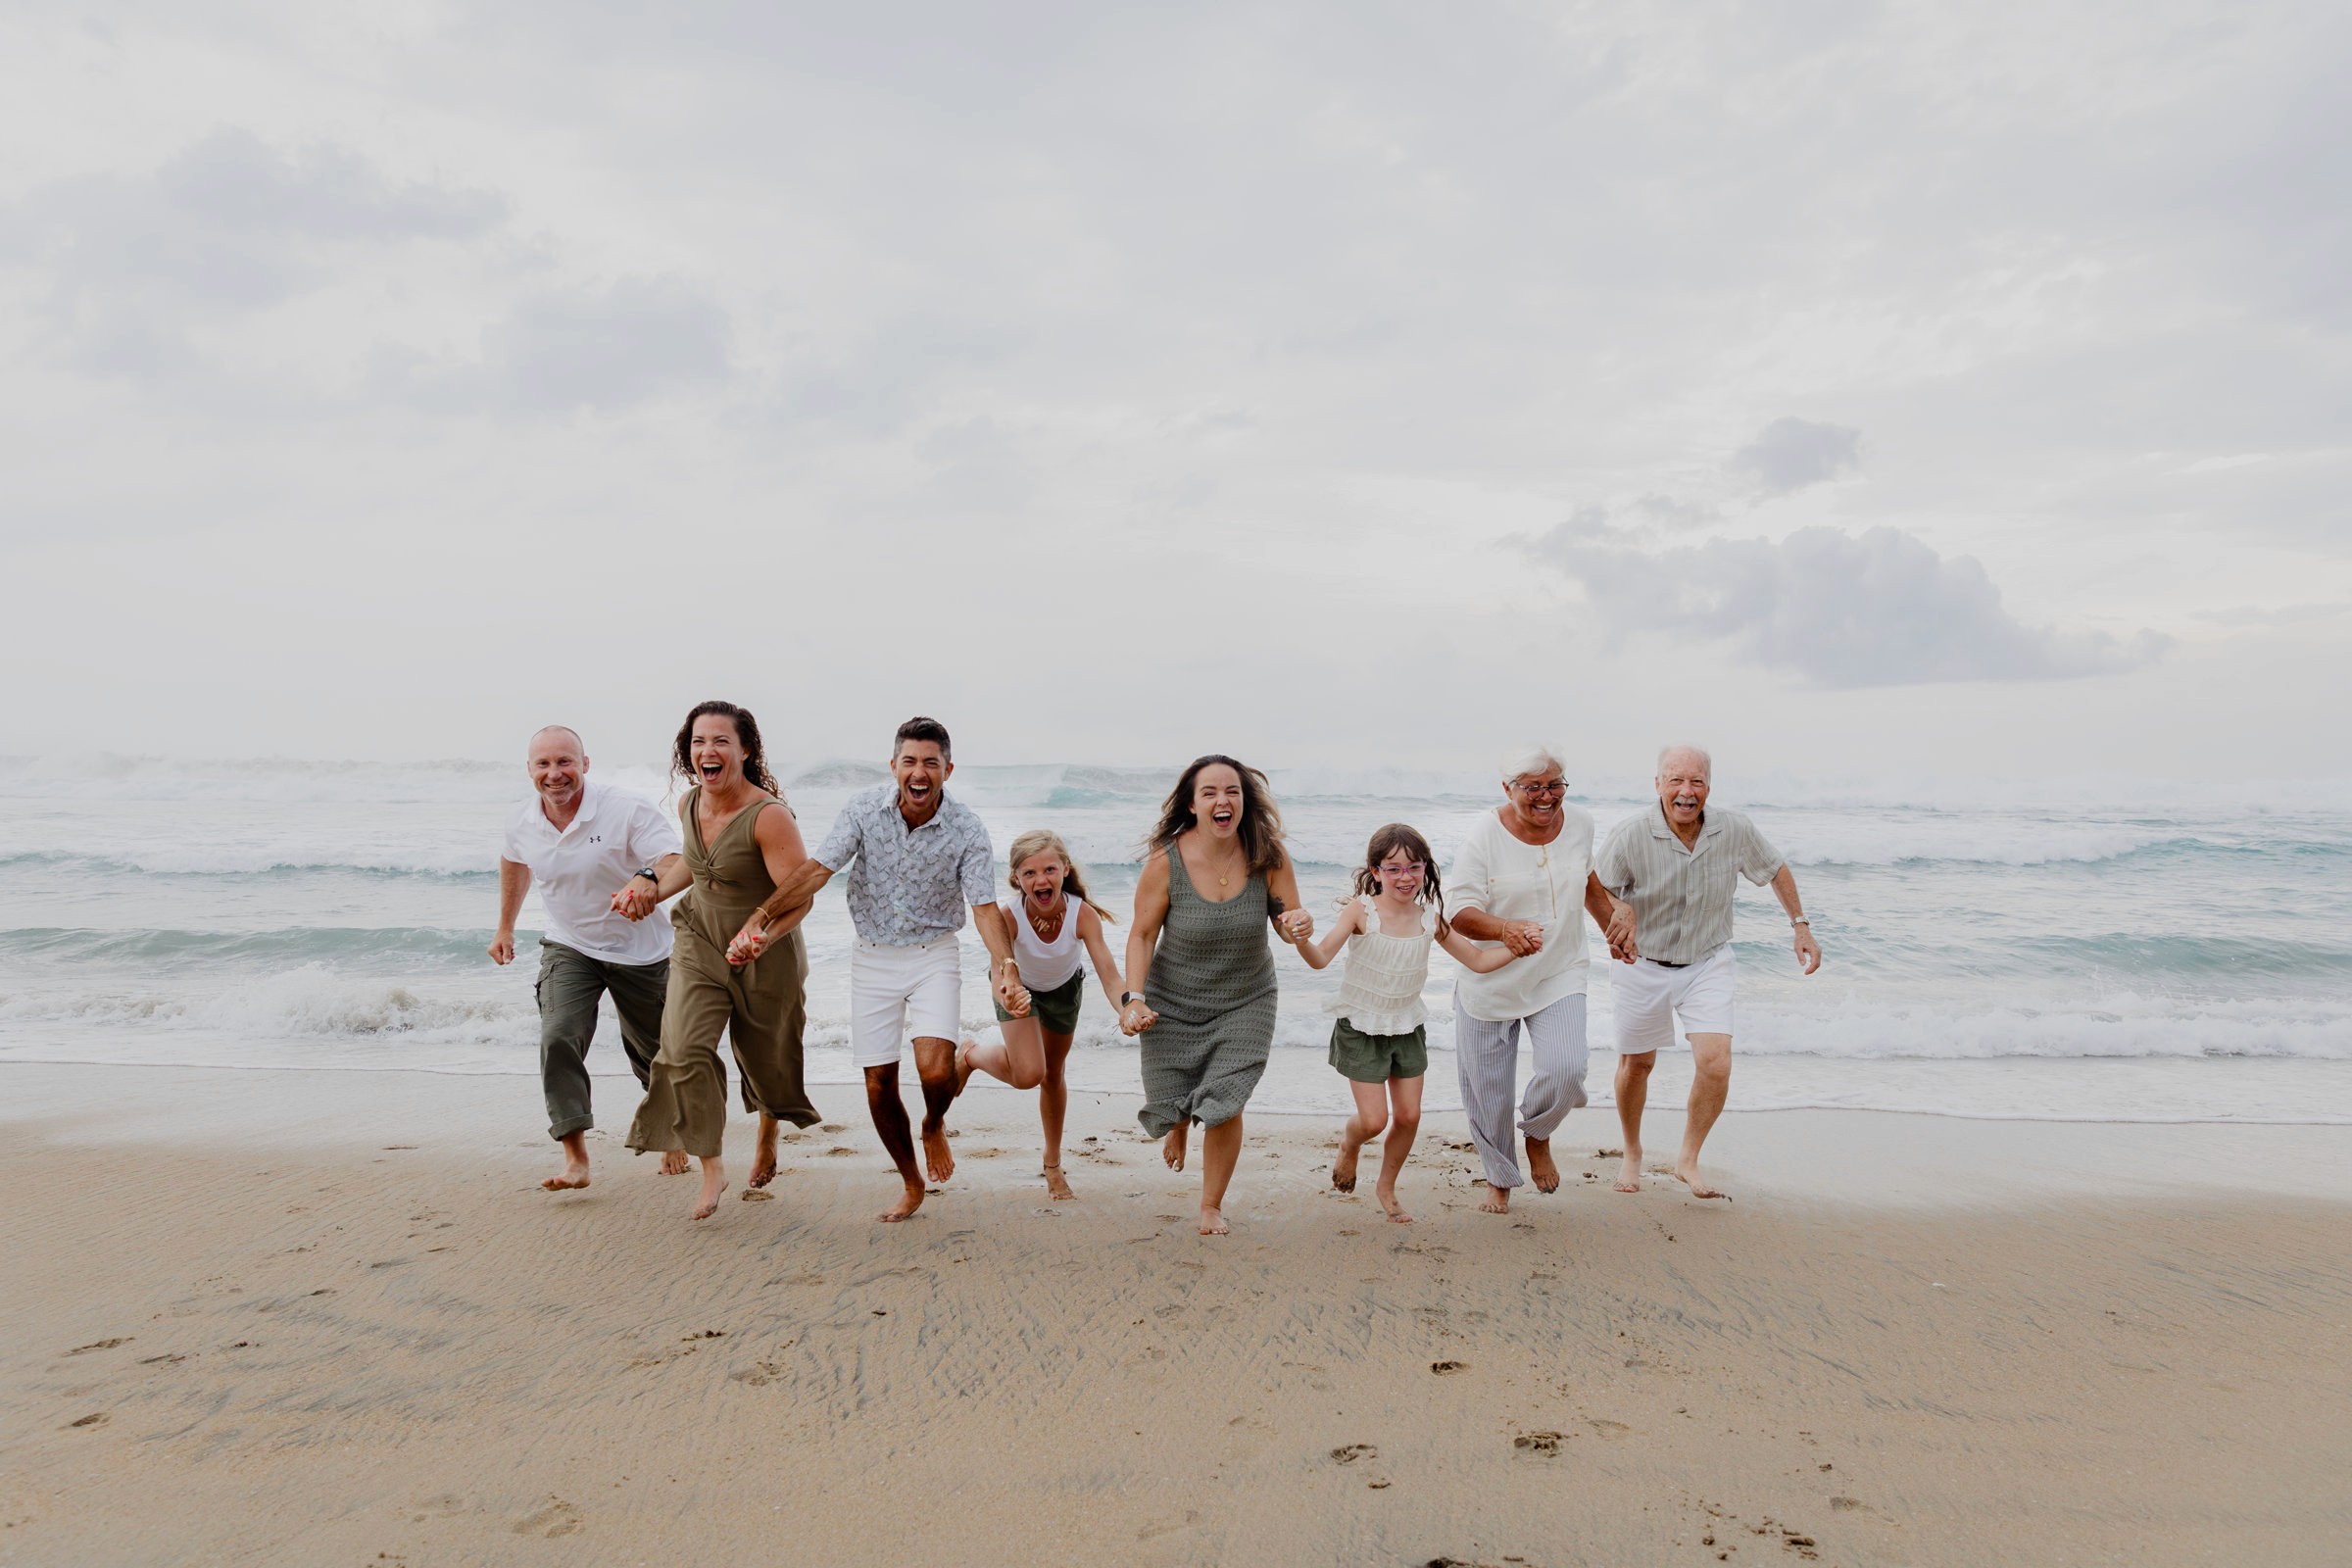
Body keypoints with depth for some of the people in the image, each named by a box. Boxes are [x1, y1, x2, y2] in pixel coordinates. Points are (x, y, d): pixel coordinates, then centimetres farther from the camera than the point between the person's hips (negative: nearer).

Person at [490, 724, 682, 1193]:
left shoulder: (628, 811, -24)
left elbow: (678, 863, -35)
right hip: (568, 948, 3)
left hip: (638, 951, -3)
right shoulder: (522, 822, -7)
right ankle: (575, 1158, -16)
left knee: (651, 1054, 12)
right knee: (558, 1038, -21)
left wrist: (649, 878, -58)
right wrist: (505, 927, 21)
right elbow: (514, 862, 17)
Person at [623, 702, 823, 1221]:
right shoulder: (689, 805, -4)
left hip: (766, 952, -4)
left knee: (765, 1056, 14)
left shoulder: (769, 815, -25)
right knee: (684, 1049, -15)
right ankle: (711, 1167, 0)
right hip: (700, 941, 4)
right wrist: (653, 893, 9)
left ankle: (767, 1140, 47)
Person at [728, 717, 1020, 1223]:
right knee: (878, 1086, 5)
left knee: (935, 1072, -21)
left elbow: (985, 908, -18)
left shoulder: (967, 833, -14)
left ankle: (934, 1126, 16)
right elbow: (816, 871, -14)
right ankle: (911, 1186, 28)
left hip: (933, 957, -2)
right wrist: (758, 920, -25)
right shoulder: (865, 809, -11)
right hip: (872, 958, 2)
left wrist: (1003, 969, -35)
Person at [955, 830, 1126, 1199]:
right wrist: (1012, 995, -75)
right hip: (1021, 988, -2)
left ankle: (1053, 1165, 41)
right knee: (1027, 1075, -22)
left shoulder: (1082, 914, -37)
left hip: (1064, 988, 2)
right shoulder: (1008, 916, -38)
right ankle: (971, 1055, 12)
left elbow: (1109, 975, -43)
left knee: (1053, 1076, 17)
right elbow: (1003, 968, -51)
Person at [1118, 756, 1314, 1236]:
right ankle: (1177, 1125, 54)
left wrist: (1299, 926, -31)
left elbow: (1288, 922, -7)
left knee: (1225, 1106, -7)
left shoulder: (1268, 857, -17)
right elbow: (1142, 935, -12)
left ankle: (1212, 1207, 20)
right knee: (1172, 1103, 12)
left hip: (1245, 1003, 0)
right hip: (1173, 1003, 0)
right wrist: (1132, 999, -23)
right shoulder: (1165, 861, -21)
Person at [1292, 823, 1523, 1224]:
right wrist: (1299, 939, -51)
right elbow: (1321, 958, -29)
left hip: (1408, 1027, 4)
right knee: (1374, 1120, -5)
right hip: (1361, 1027, -4)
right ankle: (1349, 1145, 33)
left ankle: (1386, 1187, 32)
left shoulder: (1431, 918, -6)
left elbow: (1477, 960, 2)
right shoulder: (1361, 910, -19)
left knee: (1409, 1115, 6)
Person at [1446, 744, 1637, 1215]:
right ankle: (1499, 1180, 33)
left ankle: (1538, 1136, 15)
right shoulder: (1484, 836, -16)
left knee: (1566, 1069, -19)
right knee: (1487, 1090, 7)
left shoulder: (1580, 823, -1)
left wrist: (1615, 923, 19)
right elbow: (1460, 912, -22)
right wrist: (1505, 929, -38)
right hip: (1490, 981, -2)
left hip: (1559, 976, 2)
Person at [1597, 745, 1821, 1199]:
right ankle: (1632, 1153, 40)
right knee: (1635, 1064, 13)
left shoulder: (1735, 831, -14)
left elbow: (1775, 869, 6)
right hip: (1645, 965, -1)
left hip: (1708, 964, 1)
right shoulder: (1630, 835, -23)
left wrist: (1801, 926, 6)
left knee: (1715, 1065, -14)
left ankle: (1687, 1160, 10)